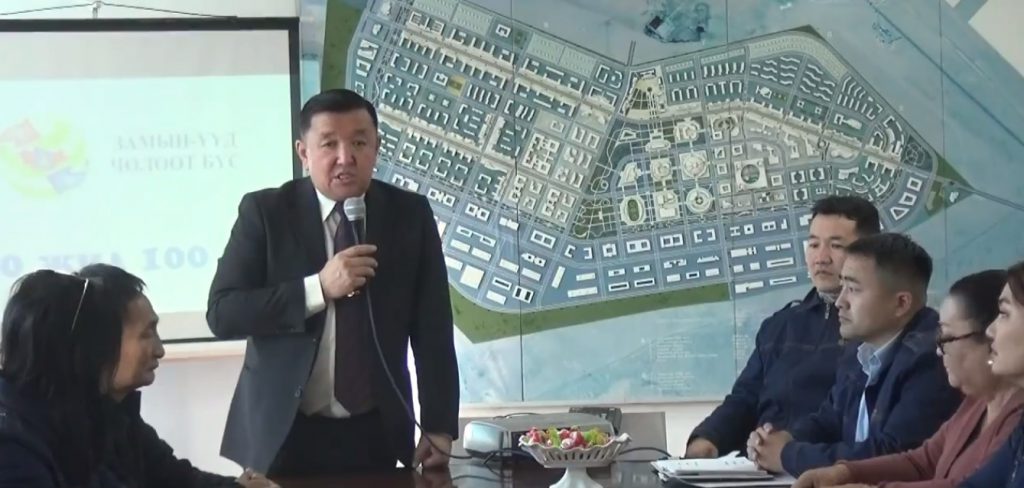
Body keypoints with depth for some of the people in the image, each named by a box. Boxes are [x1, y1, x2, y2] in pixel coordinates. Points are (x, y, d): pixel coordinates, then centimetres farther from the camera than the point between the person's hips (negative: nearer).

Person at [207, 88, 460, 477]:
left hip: (377, 436, 2)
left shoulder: (410, 214, 0)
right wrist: (318, 288, -21)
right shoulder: (265, 212, -5)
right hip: (283, 436, -1)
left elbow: (432, 329, 1)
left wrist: (439, 429, -5)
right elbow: (221, 313, -12)